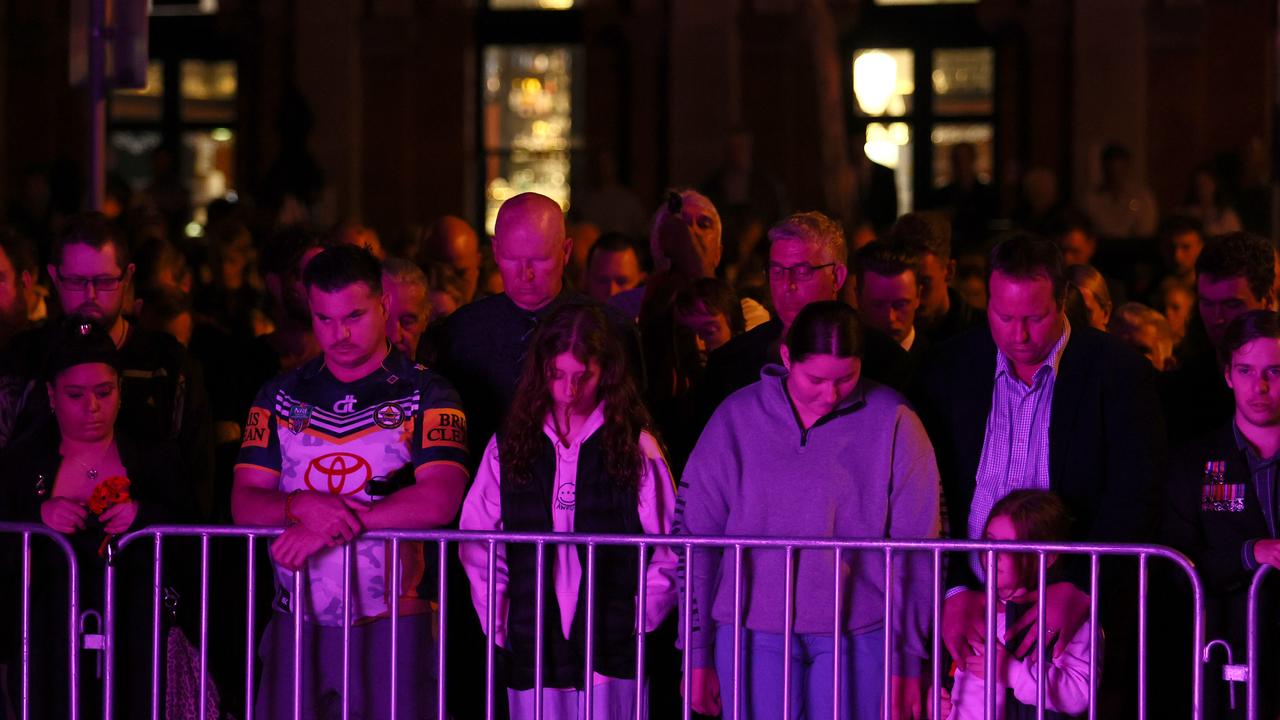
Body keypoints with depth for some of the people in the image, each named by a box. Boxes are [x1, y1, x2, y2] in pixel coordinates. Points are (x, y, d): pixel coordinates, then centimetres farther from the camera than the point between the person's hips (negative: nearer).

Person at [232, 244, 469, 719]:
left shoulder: (426, 395, -1)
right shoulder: (281, 397, 11)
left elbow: (438, 502, -15)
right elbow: (244, 504, 5)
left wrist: (329, 527, -17)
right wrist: (300, 507, -18)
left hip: (392, 623, -3)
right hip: (297, 622, 3)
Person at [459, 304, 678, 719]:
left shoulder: (636, 447, 4)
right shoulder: (509, 447, 9)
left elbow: (670, 553, 3)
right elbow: (478, 551, 9)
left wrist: (636, 622, -3)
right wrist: (501, 628, 3)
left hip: (612, 654, -2)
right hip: (532, 654, 2)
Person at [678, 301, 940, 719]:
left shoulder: (892, 422, -1)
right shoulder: (737, 418, 3)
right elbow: (694, 538, 7)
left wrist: (907, 659, 0)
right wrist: (697, 655, 7)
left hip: (857, 635, -1)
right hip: (752, 632, 1)